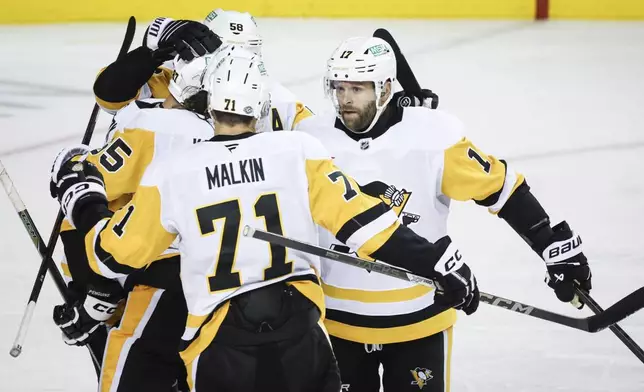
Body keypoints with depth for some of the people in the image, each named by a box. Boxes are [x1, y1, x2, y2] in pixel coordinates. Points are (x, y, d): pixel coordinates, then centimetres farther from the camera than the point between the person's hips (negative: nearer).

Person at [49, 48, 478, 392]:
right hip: (298, 334, 0)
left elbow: (117, 254, 5)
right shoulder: (298, 151, -4)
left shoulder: (171, 174, -3)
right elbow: (358, 217, -8)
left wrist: (82, 196, 22)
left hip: (220, 347, 0)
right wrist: (437, 261, -3)